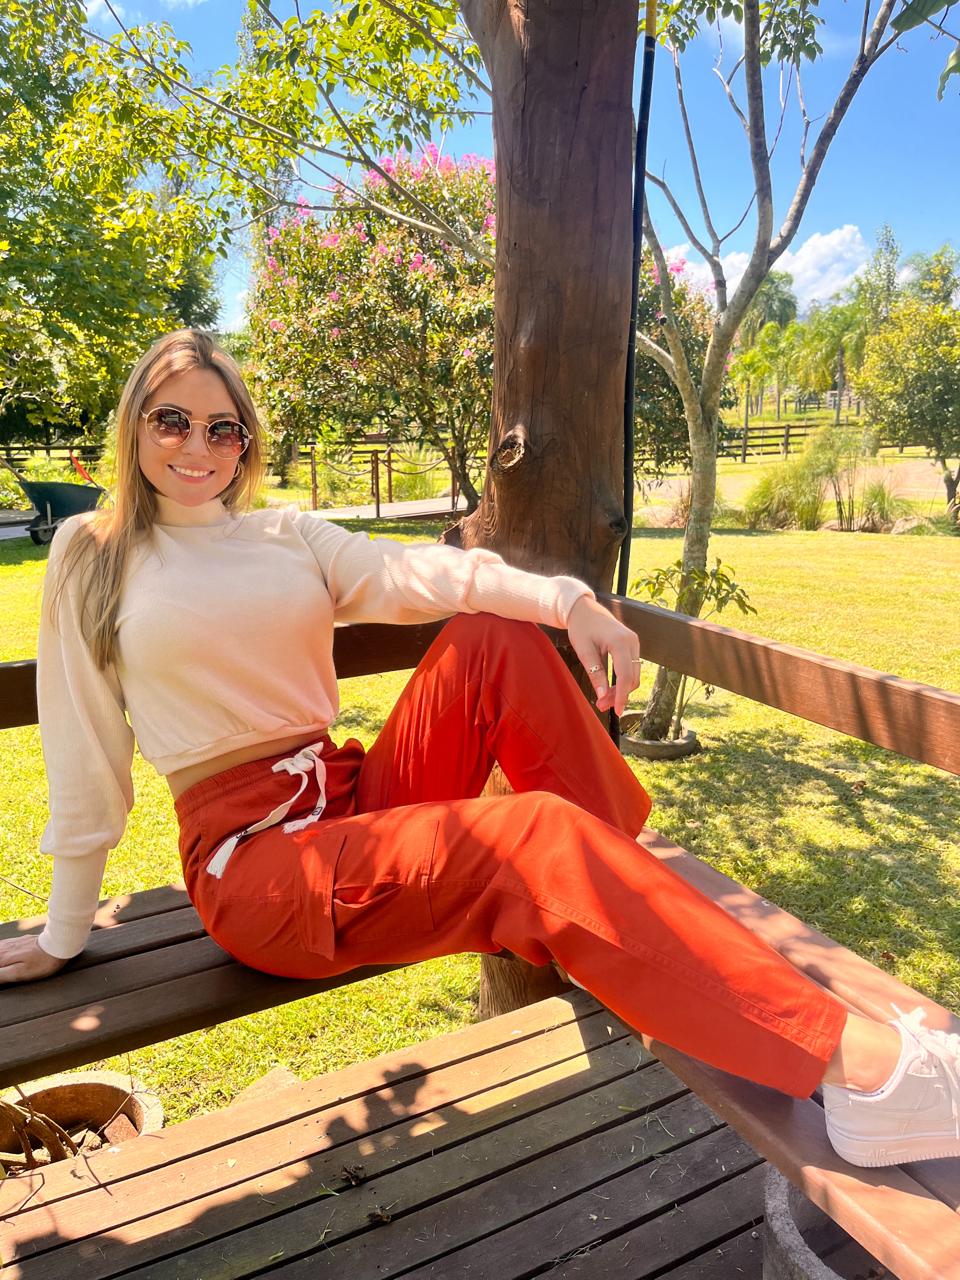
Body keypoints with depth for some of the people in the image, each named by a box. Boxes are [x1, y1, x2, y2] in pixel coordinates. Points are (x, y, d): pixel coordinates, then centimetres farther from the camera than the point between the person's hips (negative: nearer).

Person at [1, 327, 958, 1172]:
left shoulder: (290, 537, 12)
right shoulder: (90, 557, 4)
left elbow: (413, 574, -6)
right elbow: (84, 756, 4)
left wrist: (565, 599, -24)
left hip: (359, 802, 5)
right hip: (252, 861, -5)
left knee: (492, 640, -15)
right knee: (540, 839, -28)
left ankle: (633, 876, -11)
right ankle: (849, 1063, -29)